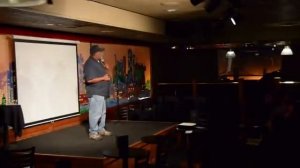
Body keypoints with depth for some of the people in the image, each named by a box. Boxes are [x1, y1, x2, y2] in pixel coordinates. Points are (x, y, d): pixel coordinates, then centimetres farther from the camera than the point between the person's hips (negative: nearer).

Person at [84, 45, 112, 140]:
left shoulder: (98, 62, 13)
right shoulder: (89, 64, -18)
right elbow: (89, 80, -26)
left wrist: (105, 69, 8)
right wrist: (103, 78, -18)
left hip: (101, 92, 10)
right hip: (95, 93, -10)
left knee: (102, 112, 16)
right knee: (95, 113, -7)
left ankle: (101, 129, 27)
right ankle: (93, 132, 1)